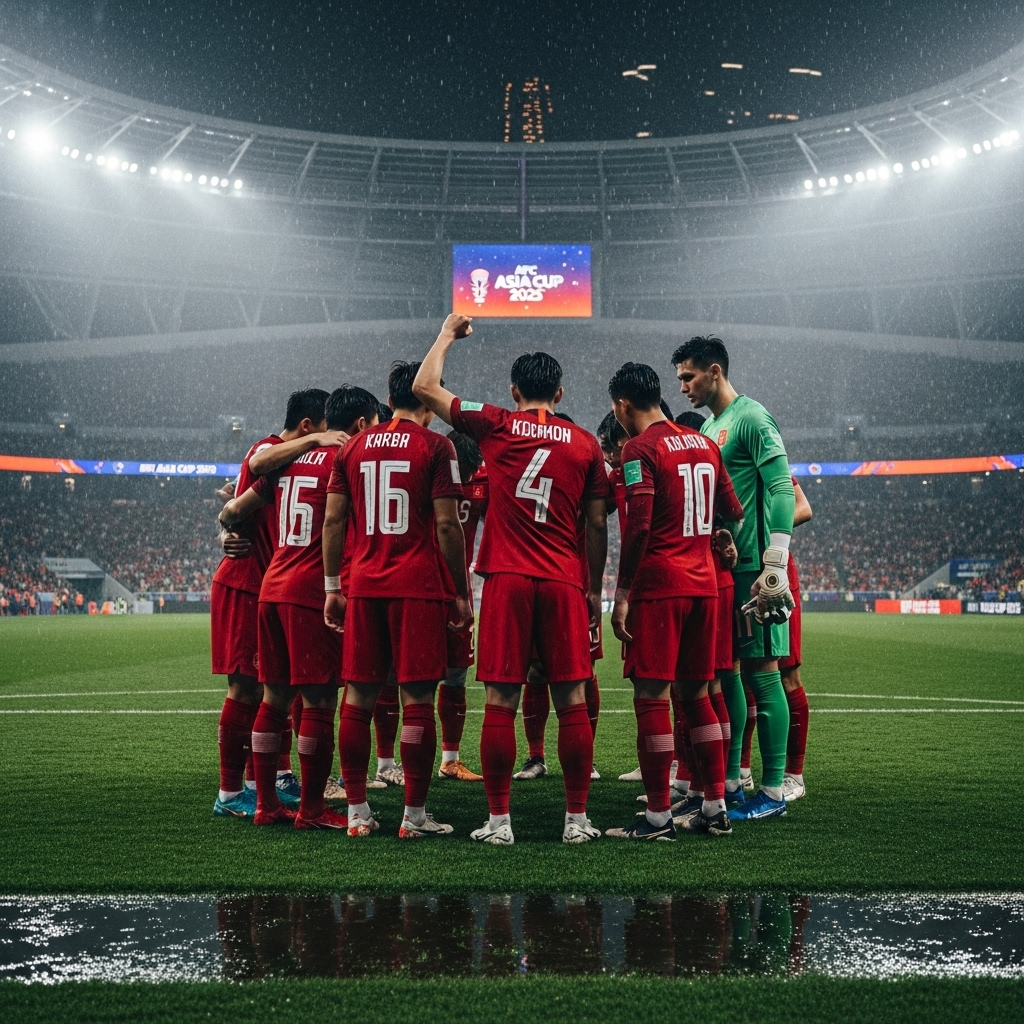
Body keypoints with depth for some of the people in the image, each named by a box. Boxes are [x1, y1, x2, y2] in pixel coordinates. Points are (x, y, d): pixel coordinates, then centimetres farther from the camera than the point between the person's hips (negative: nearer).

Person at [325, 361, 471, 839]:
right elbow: (446, 525, -7)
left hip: (364, 585, 4)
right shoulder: (436, 447, -2)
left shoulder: (355, 447, 11)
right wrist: (462, 592, 0)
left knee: (358, 696, 8)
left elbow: (334, 520, 10)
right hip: (419, 587, -4)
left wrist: (332, 588, 16)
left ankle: (358, 812, 12)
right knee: (416, 698, -1)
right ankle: (414, 815, 1)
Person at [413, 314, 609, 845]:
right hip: (564, 583, 2)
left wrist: (448, 334, 26)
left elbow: (425, 387, 12)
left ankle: (498, 821, 5)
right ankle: (577, 819, 10)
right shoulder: (585, 444, 8)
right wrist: (595, 589, 19)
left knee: (501, 701, 2)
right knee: (571, 701, 5)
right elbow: (597, 525, 10)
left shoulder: (496, 426, 3)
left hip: (507, 580, -1)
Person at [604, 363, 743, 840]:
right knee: (695, 693, 14)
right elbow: (733, 512, 19)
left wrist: (622, 595, -12)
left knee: (651, 696, -3)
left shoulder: (640, 449, -9)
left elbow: (638, 527, -16)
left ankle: (658, 815, -2)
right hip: (703, 584, 8)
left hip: (658, 586, -7)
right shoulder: (704, 444, 13)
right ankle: (716, 806, 17)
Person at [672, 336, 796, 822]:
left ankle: (773, 790, -1)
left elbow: (781, 491, -15)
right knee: (723, 672, 11)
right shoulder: (708, 427, 18)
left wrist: (774, 567, -20)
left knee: (761, 670, -5)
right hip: (715, 567, 9)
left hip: (750, 568, -9)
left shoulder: (751, 419, -9)